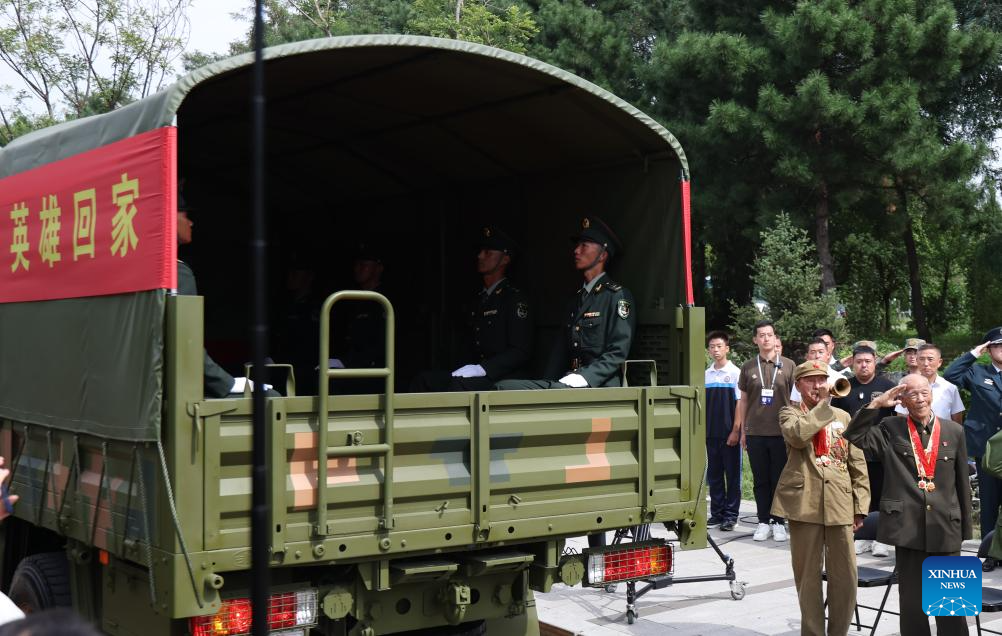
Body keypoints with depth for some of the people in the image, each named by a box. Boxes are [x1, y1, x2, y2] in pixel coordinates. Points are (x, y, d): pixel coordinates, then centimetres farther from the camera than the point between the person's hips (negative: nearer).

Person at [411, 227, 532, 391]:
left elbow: (520, 352, -11)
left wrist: (481, 369, -19)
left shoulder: (515, 297, -2)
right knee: (424, 380, -17)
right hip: (475, 375, 7)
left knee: (459, 385, -35)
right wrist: (463, 370, 2)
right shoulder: (479, 300, 22)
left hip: (504, 379, -7)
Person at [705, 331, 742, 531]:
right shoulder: (705, 375, 9)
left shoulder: (735, 373, -4)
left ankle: (730, 515, 6)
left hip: (730, 433, -5)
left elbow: (740, 403, -6)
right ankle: (717, 513, 17)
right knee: (713, 475, 9)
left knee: (732, 475, 1)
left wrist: (735, 431, -11)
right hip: (711, 433, 5)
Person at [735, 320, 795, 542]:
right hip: (755, 432, 1)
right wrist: (742, 431, 9)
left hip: (781, 432, -1)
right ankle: (763, 522, 14)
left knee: (779, 479, 4)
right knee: (760, 480, 6)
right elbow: (743, 400, 11)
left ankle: (778, 522, 13)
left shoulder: (788, 365, 3)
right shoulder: (748, 367, 6)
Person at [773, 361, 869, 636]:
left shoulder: (843, 416, 15)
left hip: (839, 504, 3)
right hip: (804, 502, -3)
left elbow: (858, 464, 13)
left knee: (845, 576, 3)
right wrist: (823, 404, -10)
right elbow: (797, 435, -20)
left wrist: (860, 506, 6)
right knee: (808, 575, 3)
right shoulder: (790, 413, 6)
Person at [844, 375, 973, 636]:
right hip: (907, 525, -1)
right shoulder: (890, 429, 2)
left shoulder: (954, 431, 5)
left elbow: (962, 482, 7)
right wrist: (877, 404, -11)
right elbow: (855, 436, -10)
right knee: (912, 599, 9)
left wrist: (964, 526, 7)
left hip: (945, 527, 1)